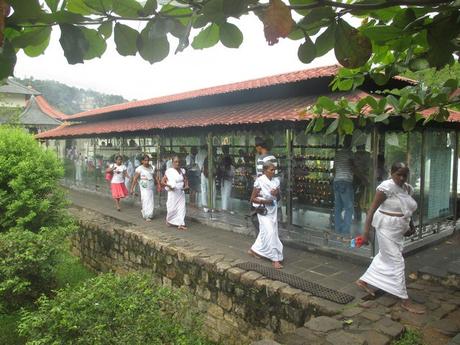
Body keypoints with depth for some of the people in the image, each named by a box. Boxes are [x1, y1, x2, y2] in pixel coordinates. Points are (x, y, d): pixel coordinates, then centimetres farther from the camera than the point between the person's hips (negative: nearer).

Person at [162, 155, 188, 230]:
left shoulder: (182, 171, 6)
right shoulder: (169, 171, -8)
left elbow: (185, 179, 18)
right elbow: (162, 181, -6)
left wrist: (186, 185, -1)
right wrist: (168, 185, -22)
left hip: (181, 192, 4)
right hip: (173, 192, -4)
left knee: (181, 208, 0)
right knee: (172, 208, 3)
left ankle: (180, 224, 3)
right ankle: (168, 220, 30)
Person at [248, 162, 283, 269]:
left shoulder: (276, 181, 4)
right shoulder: (260, 181, -13)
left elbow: (278, 198, 13)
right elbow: (252, 199, -10)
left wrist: (277, 193, -9)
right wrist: (264, 201, -23)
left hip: (273, 210, 7)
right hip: (263, 211, -6)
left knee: (265, 232, 15)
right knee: (270, 233, -10)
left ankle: (254, 250, 35)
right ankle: (275, 259, -2)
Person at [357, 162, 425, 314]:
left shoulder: (408, 188, 5)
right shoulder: (387, 187, -19)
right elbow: (372, 209, -20)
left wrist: (411, 225, 9)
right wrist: (366, 232, -23)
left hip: (399, 229, 9)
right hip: (387, 228, -9)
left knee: (384, 257, 19)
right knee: (396, 262, -3)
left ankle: (363, 281, 35)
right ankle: (405, 301, 6)